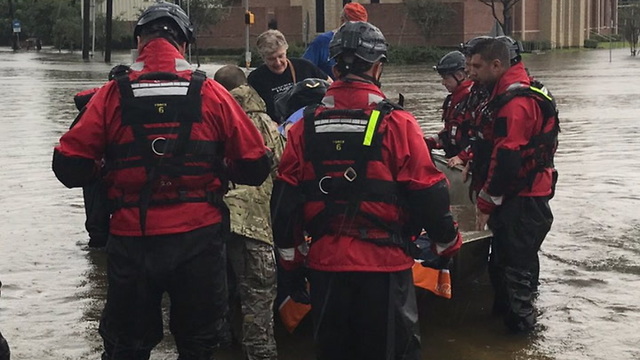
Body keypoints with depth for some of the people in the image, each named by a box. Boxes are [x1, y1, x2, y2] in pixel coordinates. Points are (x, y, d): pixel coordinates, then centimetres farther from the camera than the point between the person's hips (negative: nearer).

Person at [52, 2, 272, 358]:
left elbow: (70, 166, -7)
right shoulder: (211, 94, -4)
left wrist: (103, 174, 13)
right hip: (198, 237, 0)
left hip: (130, 239, 0)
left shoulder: (112, 95, -5)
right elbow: (255, 164, -3)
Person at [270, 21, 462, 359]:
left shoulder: (305, 126, 0)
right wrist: (447, 241, 7)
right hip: (384, 262, -3)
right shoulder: (396, 124, -11)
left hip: (325, 261, 3)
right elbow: (427, 193, -9)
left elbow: (285, 198, 3)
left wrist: (291, 255, 16)